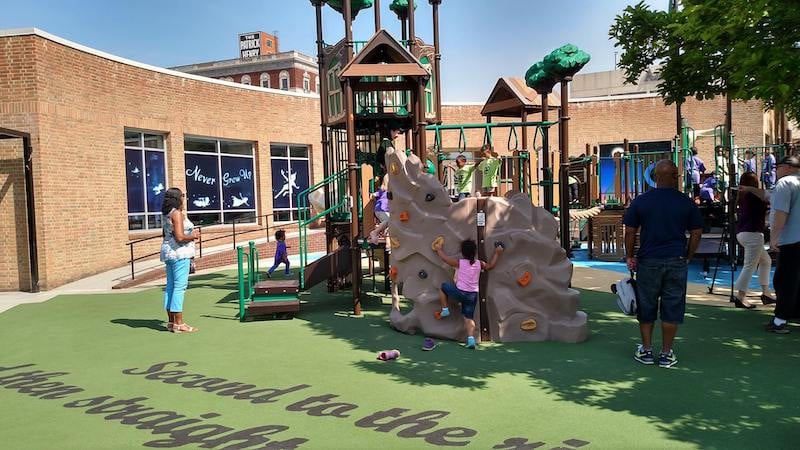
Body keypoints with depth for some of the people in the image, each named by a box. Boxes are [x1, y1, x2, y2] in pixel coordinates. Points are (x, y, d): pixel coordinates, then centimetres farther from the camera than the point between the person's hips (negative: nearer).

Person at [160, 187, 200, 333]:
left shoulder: (166, 214, 15)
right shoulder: (177, 213, -14)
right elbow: (180, 237, -21)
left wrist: (190, 234, 22)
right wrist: (193, 236, -4)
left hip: (168, 252, 10)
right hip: (179, 252, -10)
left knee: (170, 286, 11)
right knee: (180, 287, -8)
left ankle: (171, 321, 16)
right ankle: (178, 324, -8)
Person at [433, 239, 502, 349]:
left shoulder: (459, 262, -8)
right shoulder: (479, 264, 3)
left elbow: (444, 258, 7)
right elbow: (491, 265, 23)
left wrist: (439, 250, 25)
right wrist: (497, 253, 34)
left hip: (460, 292, -4)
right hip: (473, 295, 4)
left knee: (443, 287, 22)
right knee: (469, 318, 12)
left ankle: (445, 310, 24)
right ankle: (471, 339, -2)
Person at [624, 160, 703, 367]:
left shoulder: (640, 201, -2)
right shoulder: (687, 203, -1)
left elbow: (630, 232, 0)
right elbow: (696, 234, 2)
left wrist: (630, 257, 9)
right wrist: (687, 257, 12)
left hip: (648, 262, 0)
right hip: (676, 261, 0)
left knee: (646, 306, 11)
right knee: (672, 308, 8)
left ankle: (646, 350, 18)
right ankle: (666, 354, 13)